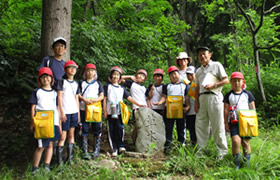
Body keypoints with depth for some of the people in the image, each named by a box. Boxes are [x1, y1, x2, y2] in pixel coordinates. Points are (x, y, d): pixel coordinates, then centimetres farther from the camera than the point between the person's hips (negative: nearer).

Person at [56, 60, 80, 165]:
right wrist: (62, 112, -11)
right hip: (65, 112, -5)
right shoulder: (62, 81, -1)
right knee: (63, 136, -5)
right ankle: (60, 160, 0)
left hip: (74, 112, 5)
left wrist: (78, 113, 12)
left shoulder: (76, 83, 15)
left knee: (71, 134, 10)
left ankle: (70, 157, 17)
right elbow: (59, 97, -5)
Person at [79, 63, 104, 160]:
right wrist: (84, 99, -16)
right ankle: (85, 151, 7)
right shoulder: (82, 83, 11)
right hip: (84, 108, 0)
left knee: (97, 130, 1)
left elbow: (102, 96, 6)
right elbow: (78, 95, 3)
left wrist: (96, 100, -14)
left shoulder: (98, 83, 13)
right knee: (84, 130, 1)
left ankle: (96, 150, 10)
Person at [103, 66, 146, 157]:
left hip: (120, 112, 1)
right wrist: (105, 112, 0)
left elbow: (129, 97, 13)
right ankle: (114, 149, 6)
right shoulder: (107, 86, 9)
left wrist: (139, 104, 4)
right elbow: (104, 99, 6)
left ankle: (121, 146, 1)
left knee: (120, 128, -13)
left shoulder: (122, 88, 16)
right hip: (110, 112, -1)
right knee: (112, 130, 0)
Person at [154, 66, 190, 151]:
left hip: (181, 108, 0)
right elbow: (164, 96, 8)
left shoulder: (184, 85, 12)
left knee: (181, 127, 4)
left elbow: (187, 97, 8)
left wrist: (187, 106, -7)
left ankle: (181, 144, 12)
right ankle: (167, 144, 4)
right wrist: (160, 102, -11)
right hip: (169, 108, 1)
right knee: (168, 127, 0)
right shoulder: (167, 86, 16)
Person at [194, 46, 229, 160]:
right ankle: (201, 149, 13)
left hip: (214, 97, -5)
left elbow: (226, 80, 1)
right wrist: (196, 101, 9)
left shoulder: (216, 65, 7)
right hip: (202, 98, 5)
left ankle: (222, 151, 6)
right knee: (200, 125, 4)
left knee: (217, 125, -4)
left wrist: (213, 85, -13)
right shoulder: (198, 71, 22)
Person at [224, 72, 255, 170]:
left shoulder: (247, 94, 9)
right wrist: (226, 123, 3)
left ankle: (247, 163, 15)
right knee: (236, 141, -16)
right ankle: (237, 164, -6)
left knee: (245, 142, 1)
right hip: (233, 122, -1)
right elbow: (226, 110, 8)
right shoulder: (228, 95, 8)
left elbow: (253, 109, 12)